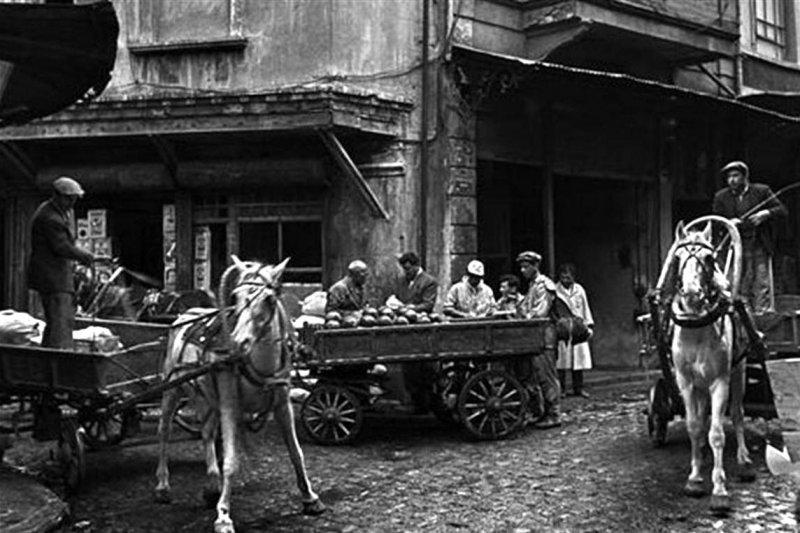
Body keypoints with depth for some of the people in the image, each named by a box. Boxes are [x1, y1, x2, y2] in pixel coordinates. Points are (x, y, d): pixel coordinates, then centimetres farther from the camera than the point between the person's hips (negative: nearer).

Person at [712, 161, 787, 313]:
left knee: (763, 283, -4)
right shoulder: (721, 197, 7)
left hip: (760, 246, -1)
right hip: (737, 248, 1)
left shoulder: (762, 191, 4)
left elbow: (782, 210, 2)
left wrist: (766, 214, -17)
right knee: (742, 286, 0)